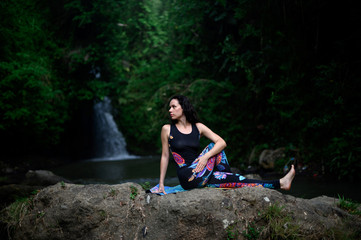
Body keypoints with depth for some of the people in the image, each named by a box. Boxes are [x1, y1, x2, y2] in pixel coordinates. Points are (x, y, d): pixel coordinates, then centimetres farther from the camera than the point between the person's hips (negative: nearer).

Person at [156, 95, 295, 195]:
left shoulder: (198, 127, 9)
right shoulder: (167, 129, 3)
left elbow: (222, 142, -1)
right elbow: (165, 156, 5)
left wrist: (206, 156, -18)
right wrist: (161, 183, 2)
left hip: (201, 178, 4)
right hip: (187, 177, -4)